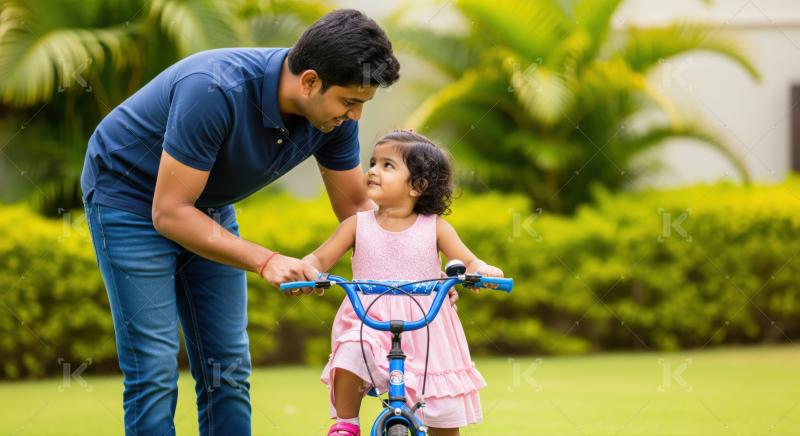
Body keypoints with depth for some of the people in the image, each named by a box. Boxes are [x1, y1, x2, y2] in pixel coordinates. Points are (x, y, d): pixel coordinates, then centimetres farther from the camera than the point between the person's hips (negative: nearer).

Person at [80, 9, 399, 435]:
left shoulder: (334, 115, -16)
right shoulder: (215, 90, -37)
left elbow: (354, 206, -1)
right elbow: (169, 212, -32)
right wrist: (265, 261, -39)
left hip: (209, 206, 7)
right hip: (131, 195, -7)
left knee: (229, 369, 3)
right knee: (155, 373, -12)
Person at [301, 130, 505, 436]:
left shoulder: (434, 228, 2)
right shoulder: (358, 224, 3)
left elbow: (468, 262, -4)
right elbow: (321, 258, 1)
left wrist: (484, 271, -28)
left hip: (424, 330, 0)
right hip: (368, 321, 0)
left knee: (445, 408, -2)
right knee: (348, 358, -32)